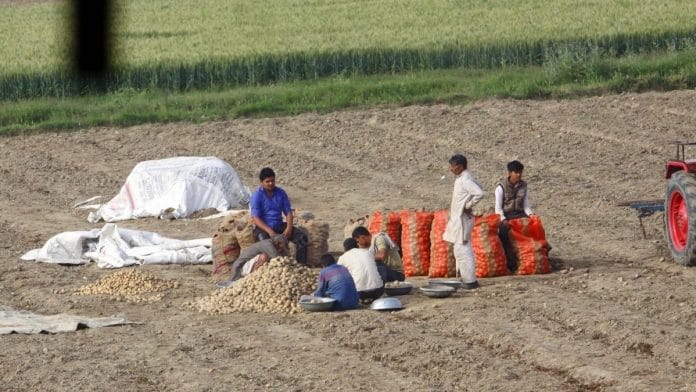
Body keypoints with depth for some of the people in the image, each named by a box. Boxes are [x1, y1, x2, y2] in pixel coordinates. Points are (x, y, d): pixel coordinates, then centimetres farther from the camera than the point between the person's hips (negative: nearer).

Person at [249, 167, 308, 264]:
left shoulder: (280, 193, 9)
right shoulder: (257, 195, -6)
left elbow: (288, 212, 9)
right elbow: (255, 218, -13)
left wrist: (289, 228, -10)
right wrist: (269, 231, -26)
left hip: (279, 226, 5)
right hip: (263, 227, -5)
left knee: (301, 236, -15)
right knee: (264, 241, -39)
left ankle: (302, 265, -13)